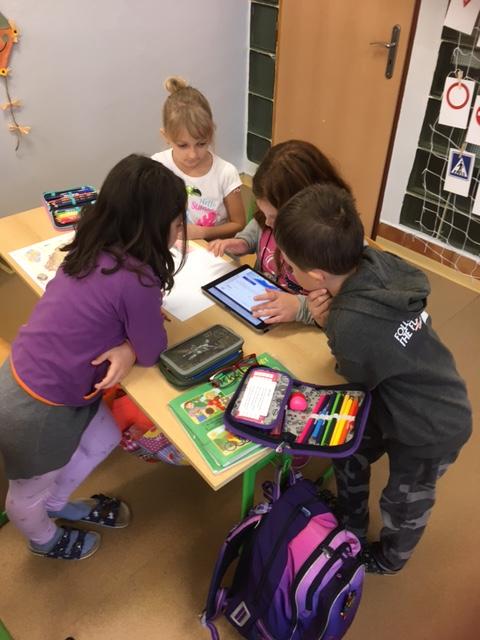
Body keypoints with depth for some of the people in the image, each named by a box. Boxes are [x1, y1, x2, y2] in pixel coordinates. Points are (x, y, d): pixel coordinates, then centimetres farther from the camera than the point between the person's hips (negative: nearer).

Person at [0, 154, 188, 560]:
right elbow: (152, 351, -16)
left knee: (104, 440, 30)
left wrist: (126, 346, -11)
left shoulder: (94, 249, -6)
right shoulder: (135, 279, -31)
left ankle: (56, 504, 57)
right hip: (36, 409, -8)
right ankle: (47, 541, 58)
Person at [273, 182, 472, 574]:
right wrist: (331, 318, -16)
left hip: (430, 431, -7)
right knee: (349, 457, 25)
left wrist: (329, 324, -12)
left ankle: (388, 560, 56)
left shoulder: (352, 328, -41)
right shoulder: (376, 261, -21)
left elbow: (358, 381, -18)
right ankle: (350, 527, 54)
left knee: (404, 502, 23)